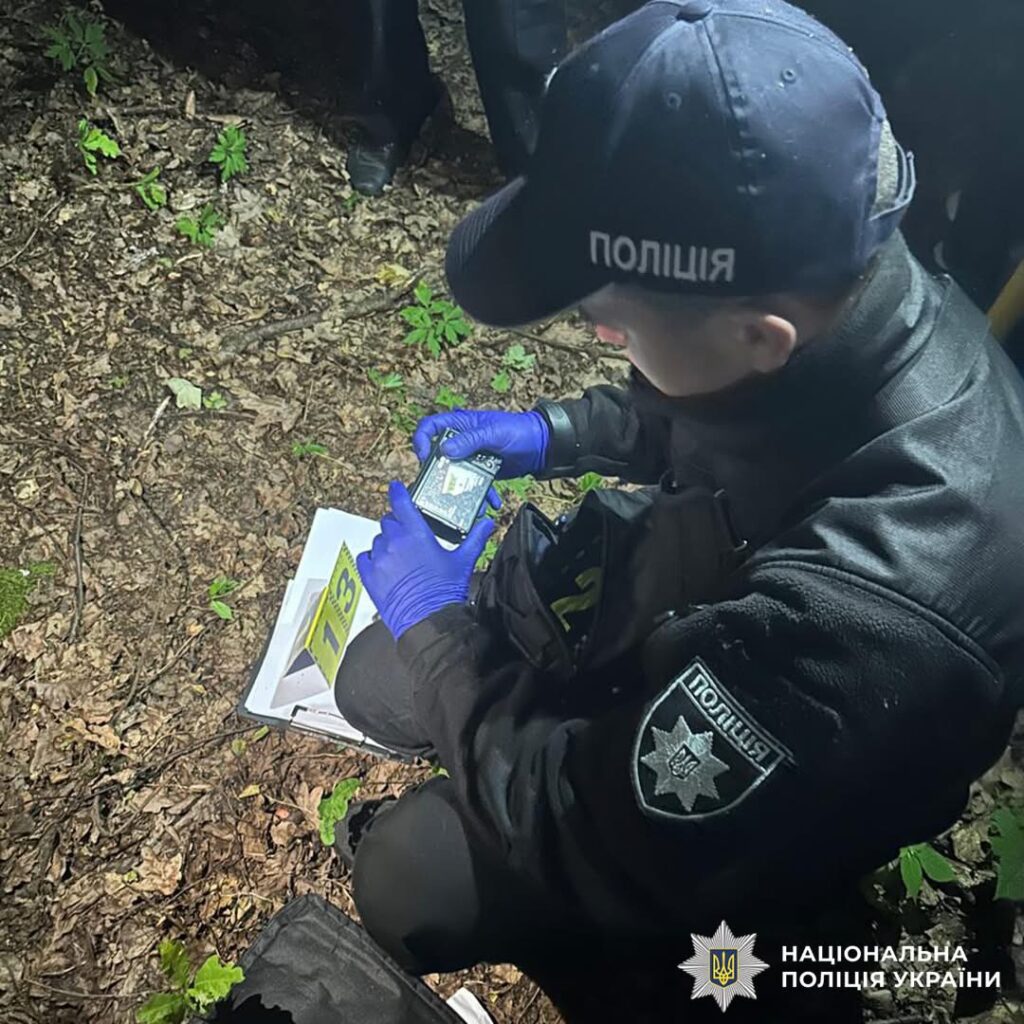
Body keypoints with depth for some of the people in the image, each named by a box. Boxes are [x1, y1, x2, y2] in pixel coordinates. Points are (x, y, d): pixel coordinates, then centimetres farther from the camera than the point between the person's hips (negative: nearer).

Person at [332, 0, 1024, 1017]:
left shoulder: (863, 616, -46)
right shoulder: (848, 281, -23)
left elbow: (596, 836, -30)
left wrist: (434, 623, -20)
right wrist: (552, 431, -8)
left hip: (694, 842, -6)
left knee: (403, 880, -3)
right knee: (372, 684, 8)